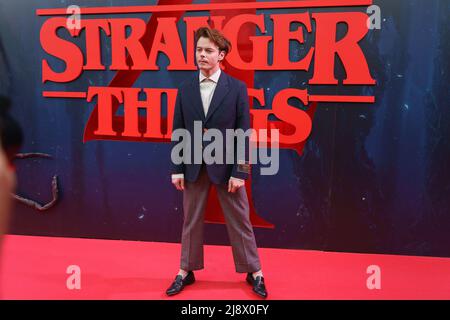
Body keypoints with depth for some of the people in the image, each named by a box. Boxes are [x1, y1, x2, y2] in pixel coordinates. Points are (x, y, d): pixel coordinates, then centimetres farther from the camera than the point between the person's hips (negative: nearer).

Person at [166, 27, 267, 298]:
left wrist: (240, 171, -11)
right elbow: (179, 131, 5)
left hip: (225, 166, -2)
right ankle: (186, 271, 30)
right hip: (194, 166, 3)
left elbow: (244, 132, -6)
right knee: (192, 221, 13)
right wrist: (177, 168, 1)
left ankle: (254, 272, 25)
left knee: (239, 221, 8)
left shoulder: (237, 88, -4)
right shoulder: (185, 89, 4)